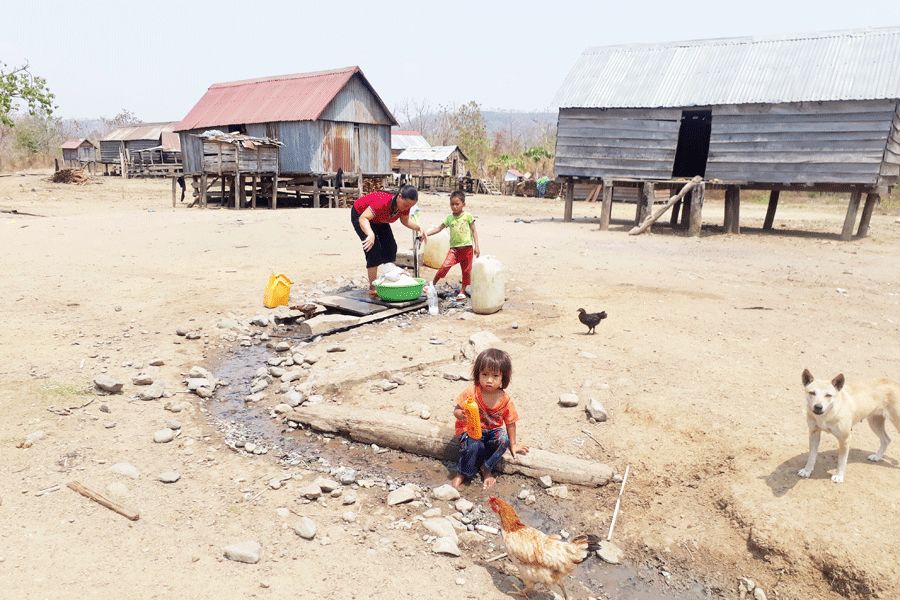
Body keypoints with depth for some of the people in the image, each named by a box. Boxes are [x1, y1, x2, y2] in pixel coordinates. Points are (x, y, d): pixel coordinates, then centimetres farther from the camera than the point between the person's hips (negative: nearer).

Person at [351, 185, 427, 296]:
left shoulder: (406, 204, -21)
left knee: (391, 247, -2)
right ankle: (372, 288, -12)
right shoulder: (383, 202, -43)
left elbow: (405, 221, -2)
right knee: (374, 249, -19)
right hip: (360, 214, -7)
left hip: (378, 220, 7)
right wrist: (371, 234, -64)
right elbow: (363, 218, -47)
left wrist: (419, 228, -19)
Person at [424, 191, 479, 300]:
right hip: (454, 248, 1)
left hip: (467, 248, -1)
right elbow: (439, 228, 7)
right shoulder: (449, 218, 7)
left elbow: (474, 231, 3)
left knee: (466, 270, 5)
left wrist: (476, 246, -4)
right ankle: (433, 283, -1)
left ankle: (462, 291, 19)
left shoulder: (468, 216, 0)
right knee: (446, 265, -15)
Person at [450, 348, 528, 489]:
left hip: (492, 431, 3)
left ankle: (486, 469, -7)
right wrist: (460, 415, -31)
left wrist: (513, 444, 6)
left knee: (503, 439, -28)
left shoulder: (505, 400, -9)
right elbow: (457, 410, -7)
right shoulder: (471, 393, -15)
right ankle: (462, 473, -6)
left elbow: (510, 423, 3)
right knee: (474, 445, -33)